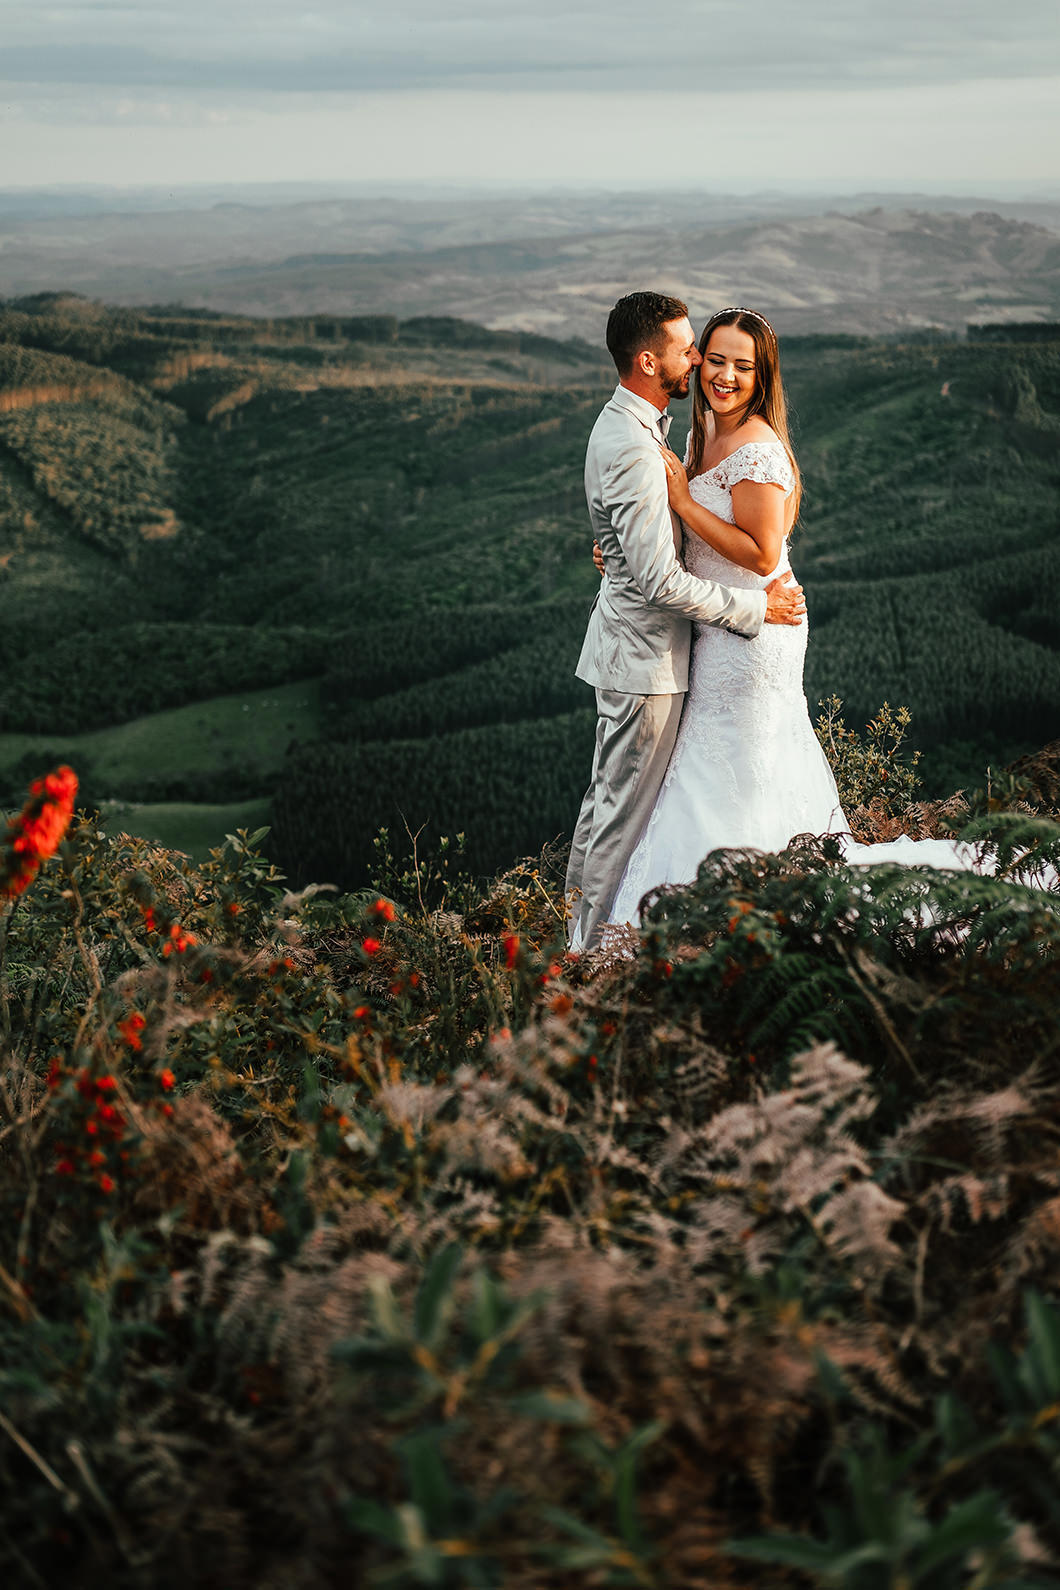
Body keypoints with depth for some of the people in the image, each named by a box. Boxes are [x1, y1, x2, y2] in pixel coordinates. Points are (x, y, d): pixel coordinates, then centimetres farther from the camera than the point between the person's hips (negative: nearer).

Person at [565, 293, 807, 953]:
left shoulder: (627, 425, 8)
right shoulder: (634, 451, -25)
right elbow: (661, 581, -26)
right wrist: (757, 607, -18)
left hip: (629, 642, 10)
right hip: (645, 656, -10)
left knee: (612, 790, 22)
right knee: (628, 805, 3)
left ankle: (584, 896, 37)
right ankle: (597, 946, 15)